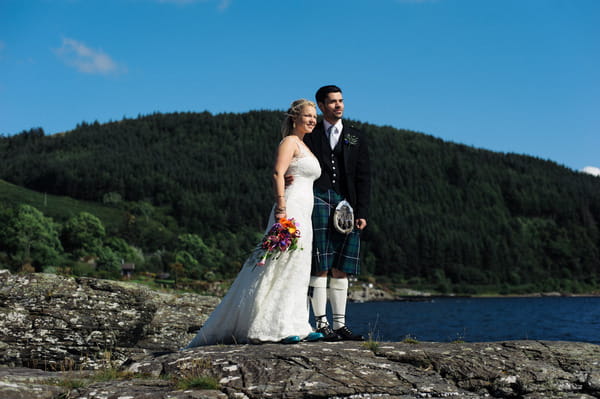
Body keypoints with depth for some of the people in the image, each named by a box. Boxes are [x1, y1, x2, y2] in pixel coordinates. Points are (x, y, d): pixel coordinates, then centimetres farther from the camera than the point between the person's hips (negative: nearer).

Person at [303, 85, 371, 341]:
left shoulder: (356, 138, 17)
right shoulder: (309, 136, 11)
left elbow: (363, 178, 11)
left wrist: (361, 212, 1)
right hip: (317, 201, -2)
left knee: (341, 269, 4)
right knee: (320, 267, -7)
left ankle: (340, 325, 10)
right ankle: (321, 324, -4)